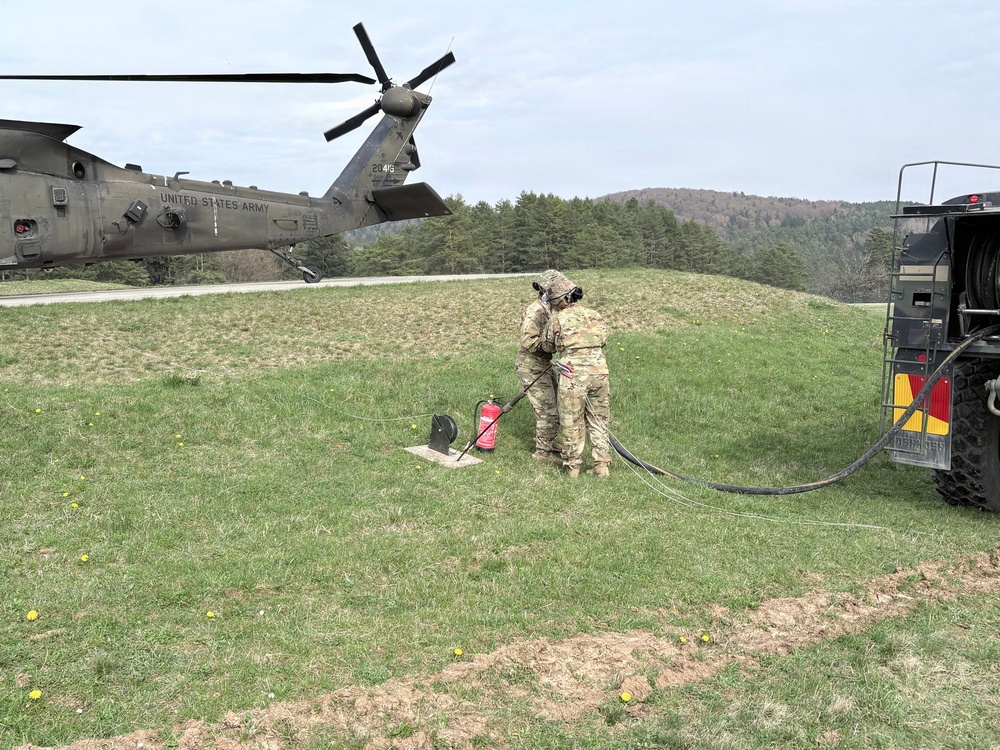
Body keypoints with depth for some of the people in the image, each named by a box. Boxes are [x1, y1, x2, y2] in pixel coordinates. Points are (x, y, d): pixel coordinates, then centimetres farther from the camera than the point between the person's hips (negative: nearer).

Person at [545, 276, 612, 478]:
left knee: (572, 423, 7)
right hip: (599, 371, 4)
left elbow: (550, 345, 10)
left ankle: (572, 466, 14)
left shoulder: (557, 319, -1)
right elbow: (605, 338, 18)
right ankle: (602, 465, 14)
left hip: (573, 375, -4)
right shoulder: (595, 315, 11)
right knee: (599, 421, 13)